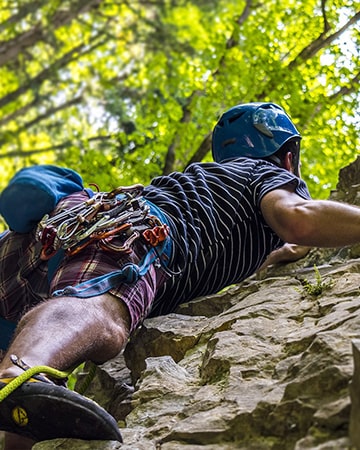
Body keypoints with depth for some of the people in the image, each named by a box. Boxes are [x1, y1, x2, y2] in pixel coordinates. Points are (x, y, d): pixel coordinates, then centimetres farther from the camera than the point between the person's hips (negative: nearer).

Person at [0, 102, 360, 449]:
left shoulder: (213, 176, 44)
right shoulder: (273, 174, 20)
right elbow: (298, 219, -6)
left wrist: (281, 254, 70)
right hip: (124, 232, -10)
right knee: (102, 316, -37)